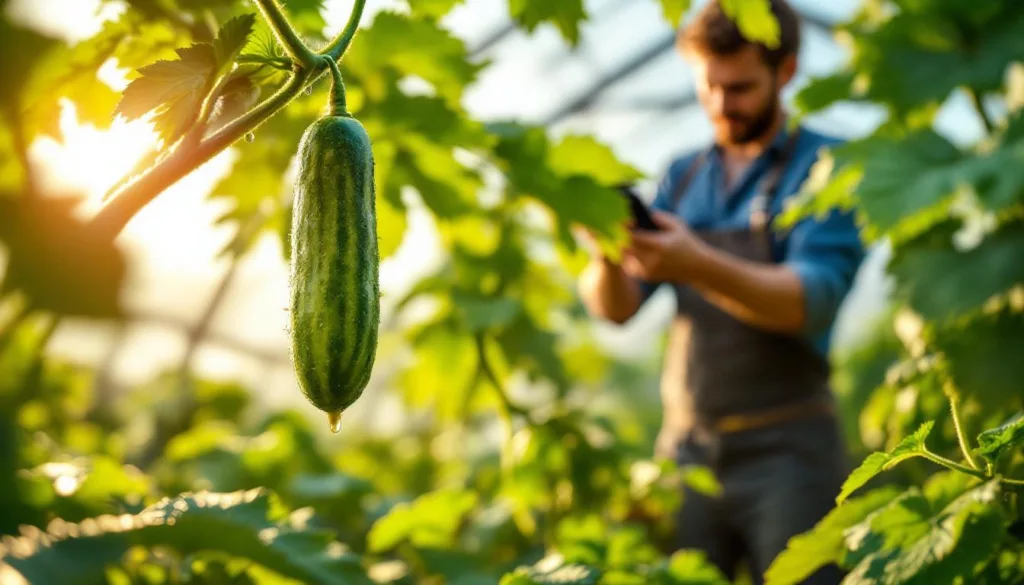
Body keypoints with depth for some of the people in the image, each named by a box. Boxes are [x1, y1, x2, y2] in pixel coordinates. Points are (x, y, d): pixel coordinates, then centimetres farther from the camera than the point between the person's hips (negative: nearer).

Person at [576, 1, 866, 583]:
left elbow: (812, 300, -17)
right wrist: (608, 256, -19)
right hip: (685, 448, 4)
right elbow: (616, 307, 3)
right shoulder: (682, 177, 12)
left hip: (786, 450, -4)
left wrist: (700, 268, -32)